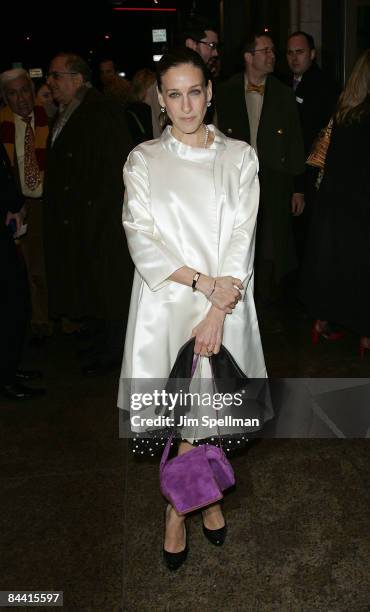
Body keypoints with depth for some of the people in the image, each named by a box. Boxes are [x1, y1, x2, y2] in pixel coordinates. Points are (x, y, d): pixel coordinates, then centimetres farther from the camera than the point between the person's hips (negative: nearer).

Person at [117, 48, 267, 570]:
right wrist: (203, 282, -15)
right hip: (167, 301, 0)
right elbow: (141, 239, -4)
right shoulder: (142, 160, 5)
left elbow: (243, 236, -4)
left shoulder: (239, 157, 5)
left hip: (225, 300, 0)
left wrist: (218, 312, -14)